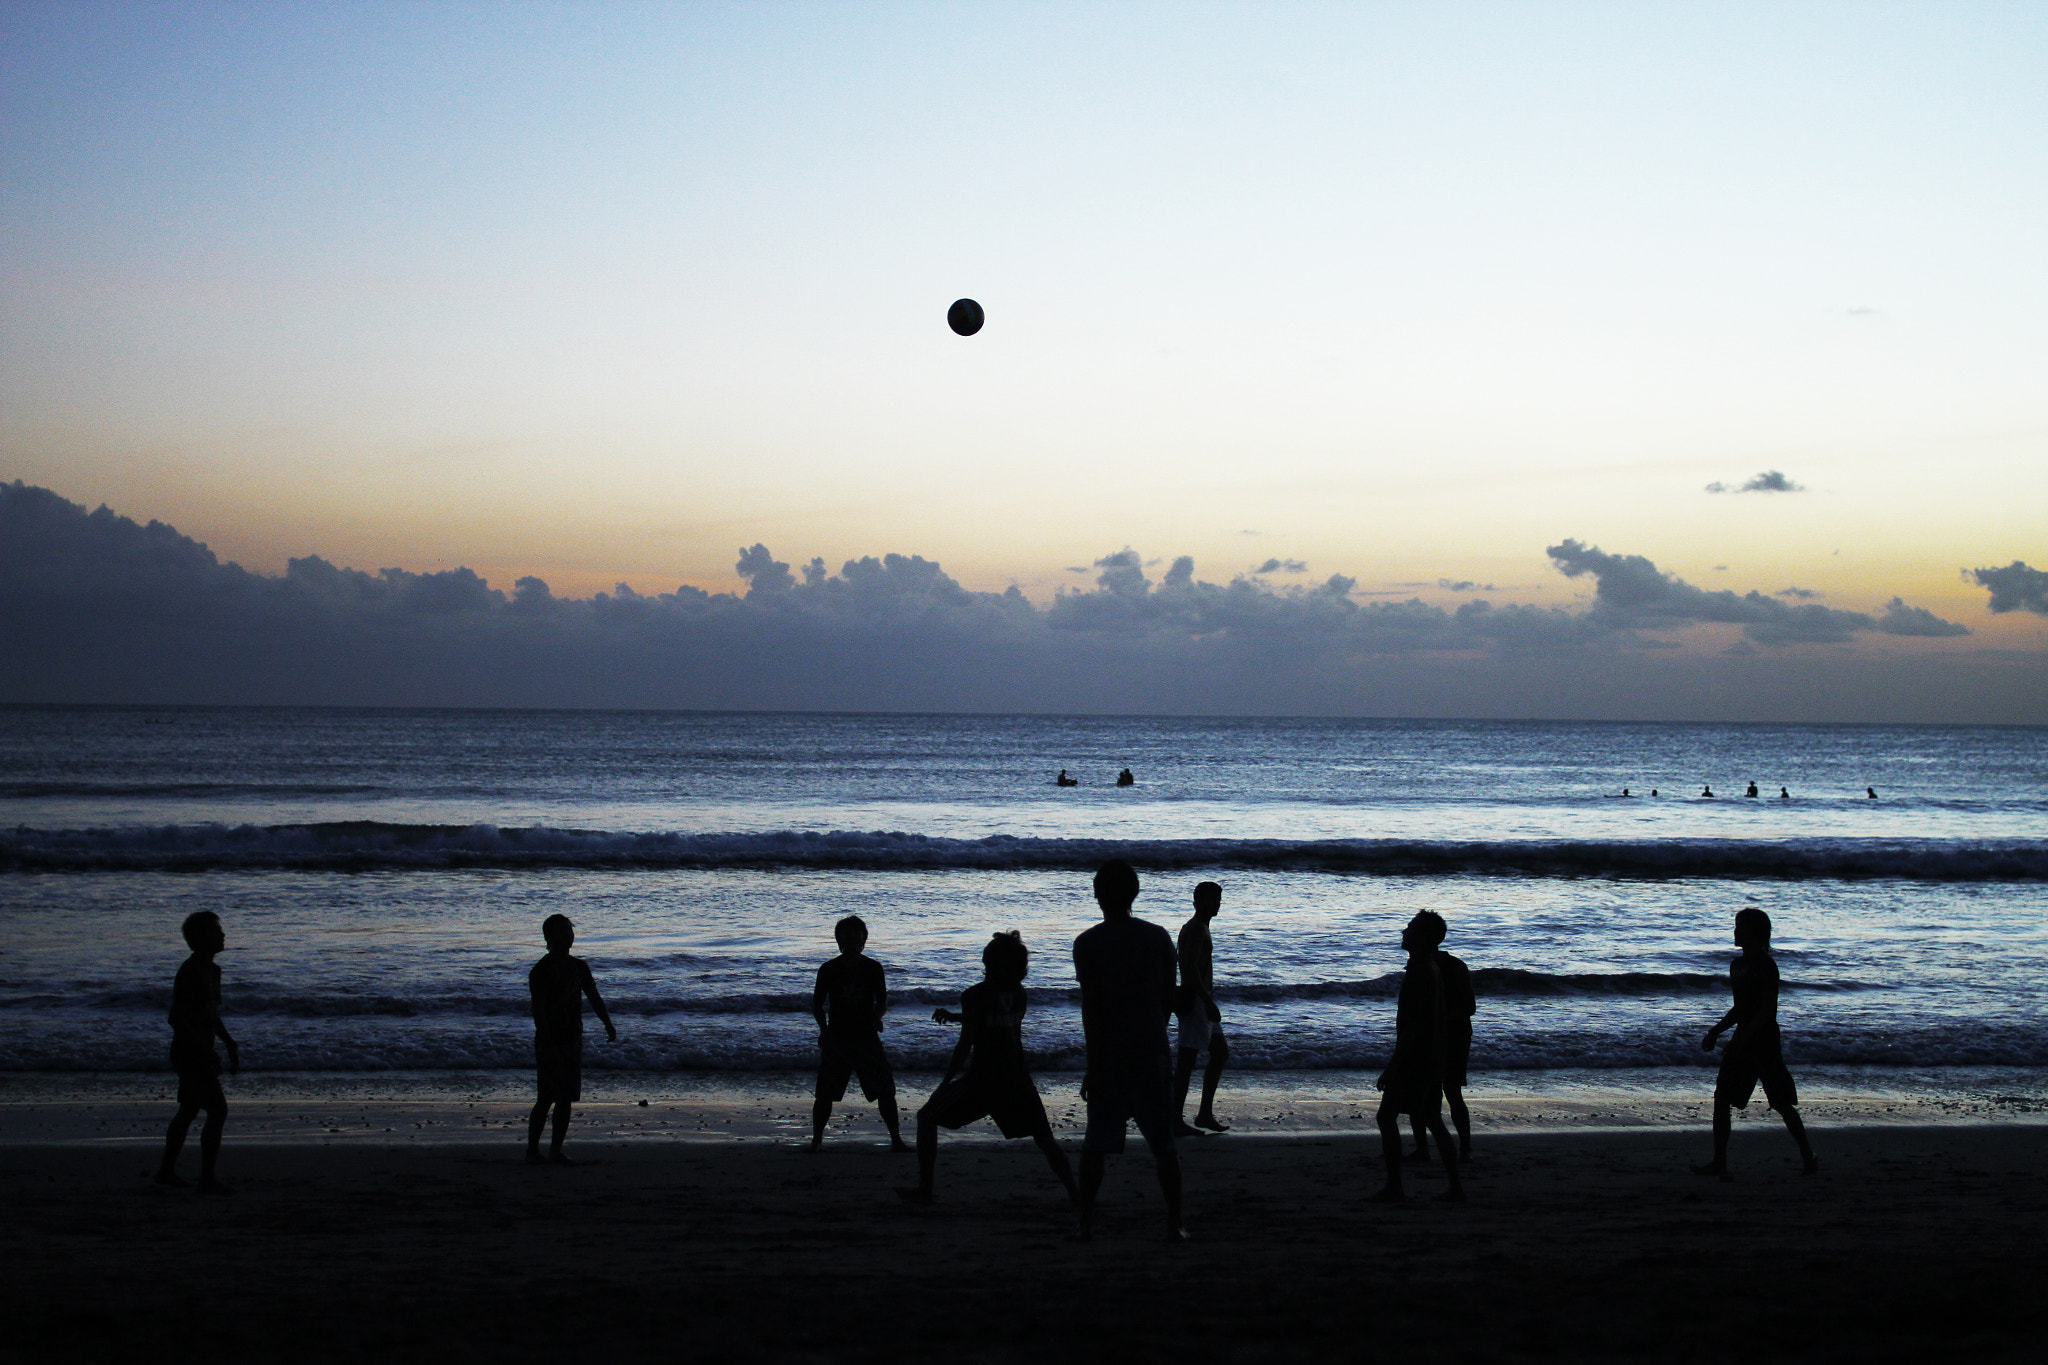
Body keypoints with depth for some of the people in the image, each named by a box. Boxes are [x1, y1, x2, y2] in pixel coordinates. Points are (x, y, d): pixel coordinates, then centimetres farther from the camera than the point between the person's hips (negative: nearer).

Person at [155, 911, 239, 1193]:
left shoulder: (212, 970, 11)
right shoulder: (189, 973, -19)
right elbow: (176, 1019, -23)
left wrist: (230, 1044, 18)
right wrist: (206, 1052, -25)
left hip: (198, 1054, 10)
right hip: (190, 1054, -10)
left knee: (189, 1110, 18)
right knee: (217, 1110, -12)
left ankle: (167, 1170, 28)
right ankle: (207, 1178, -9)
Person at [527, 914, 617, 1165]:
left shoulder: (578, 967, 11)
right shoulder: (541, 971, -9)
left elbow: (594, 998, 16)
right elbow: (538, 1010, -14)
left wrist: (608, 1024, 1)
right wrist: (547, 1045, -22)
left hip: (572, 1040, 6)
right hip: (549, 1042, -6)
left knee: (565, 1099, 5)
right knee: (546, 1099, -8)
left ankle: (556, 1151, 10)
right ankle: (532, 1150, 0)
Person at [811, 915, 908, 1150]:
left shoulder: (873, 968, 2)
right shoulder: (828, 970, 0)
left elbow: (882, 1002, 7)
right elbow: (817, 1005, 4)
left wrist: (876, 1018, -13)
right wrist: (824, 1028, -12)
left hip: (866, 1036, 1)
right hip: (836, 1038, -1)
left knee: (885, 1091, -2)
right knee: (825, 1094, -2)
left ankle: (896, 1139, 8)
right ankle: (816, 1140, 13)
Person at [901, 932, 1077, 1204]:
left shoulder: (975, 996, -13)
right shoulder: (1018, 993, 4)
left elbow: (965, 1045, -14)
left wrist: (945, 1082, -7)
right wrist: (953, 1016, 25)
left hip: (982, 1080, -4)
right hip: (1017, 1078, 4)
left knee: (927, 1118, 11)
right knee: (1044, 1138, 14)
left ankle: (924, 1189, 6)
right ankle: (1075, 1192, 3)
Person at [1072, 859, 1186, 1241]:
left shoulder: (1088, 944, -6)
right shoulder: (1158, 937, 3)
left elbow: (1090, 1008, -9)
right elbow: (1170, 998, 7)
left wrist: (1093, 1066, -7)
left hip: (1109, 1056, -1)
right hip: (1153, 1054, 2)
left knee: (1096, 1144, 8)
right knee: (1164, 1144, 6)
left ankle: (1086, 1223, 8)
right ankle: (1173, 1224, 4)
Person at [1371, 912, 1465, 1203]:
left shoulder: (1419, 973, -18)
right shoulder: (1433, 970, 14)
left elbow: (1413, 1026, -22)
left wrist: (1392, 1067, -21)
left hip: (1415, 1057, -10)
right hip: (1433, 1058, 10)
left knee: (1387, 1116, -4)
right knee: (1432, 1119, 12)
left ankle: (1394, 1186, -4)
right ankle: (1455, 1187, 11)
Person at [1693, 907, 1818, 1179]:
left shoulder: (1765, 966, -12)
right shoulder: (1737, 965, 14)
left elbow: (1768, 1009, -18)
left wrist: (1742, 1038, -23)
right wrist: (1715, 1033, 15)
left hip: (1764, 1042, -8)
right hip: (1742, 1042, 9)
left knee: (1782, 1103, -2)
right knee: (1721, 1099, 0)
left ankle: (1808, 1156, 12)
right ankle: (1719, 1162, 1)